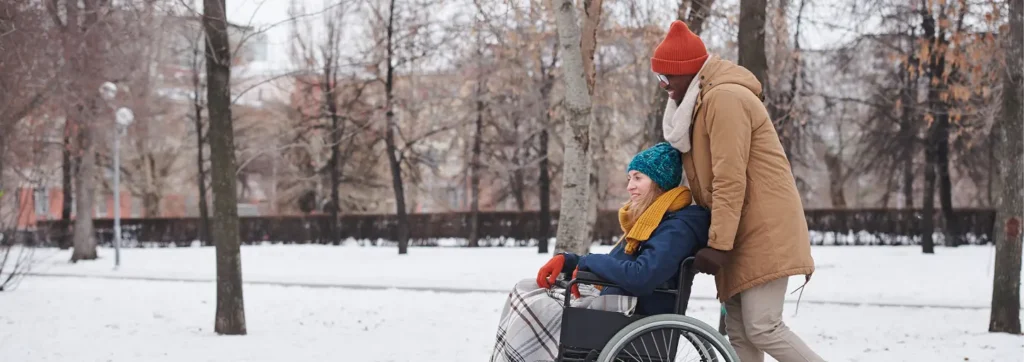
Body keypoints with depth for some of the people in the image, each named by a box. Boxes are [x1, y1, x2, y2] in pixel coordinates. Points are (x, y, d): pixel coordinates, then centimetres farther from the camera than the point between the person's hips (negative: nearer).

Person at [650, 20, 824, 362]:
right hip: (742, 234, 10)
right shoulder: (701, 102, 18)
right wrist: (717, 240, 13)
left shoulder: (724, 98, -15)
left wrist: (718, 243, -21)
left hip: (764, 231, -10)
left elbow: (730, 179, -21)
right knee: (737, 331, 5)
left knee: (762, 328, -14)